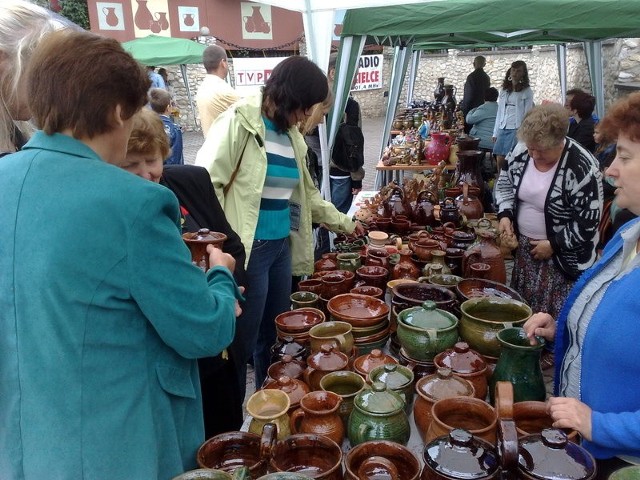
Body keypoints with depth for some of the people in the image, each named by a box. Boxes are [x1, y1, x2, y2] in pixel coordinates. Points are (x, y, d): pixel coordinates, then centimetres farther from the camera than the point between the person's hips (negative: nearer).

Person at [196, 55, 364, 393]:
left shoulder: (291, 134, 13)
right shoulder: (239, 122, -10)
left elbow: (305, 193, 24)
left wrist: (343, 223, 30)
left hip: (282, 247, 8)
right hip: (247, 250, -7)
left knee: (276, 335, 19)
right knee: (242, 342, 4)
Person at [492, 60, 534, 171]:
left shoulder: (527, 91, 2)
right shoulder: (504, 90, 16)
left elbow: (527, 114, -2)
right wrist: (495, 132, 11)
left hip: (516, 129, -5)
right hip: (502, 129, 5)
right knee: (500, 160, -1)